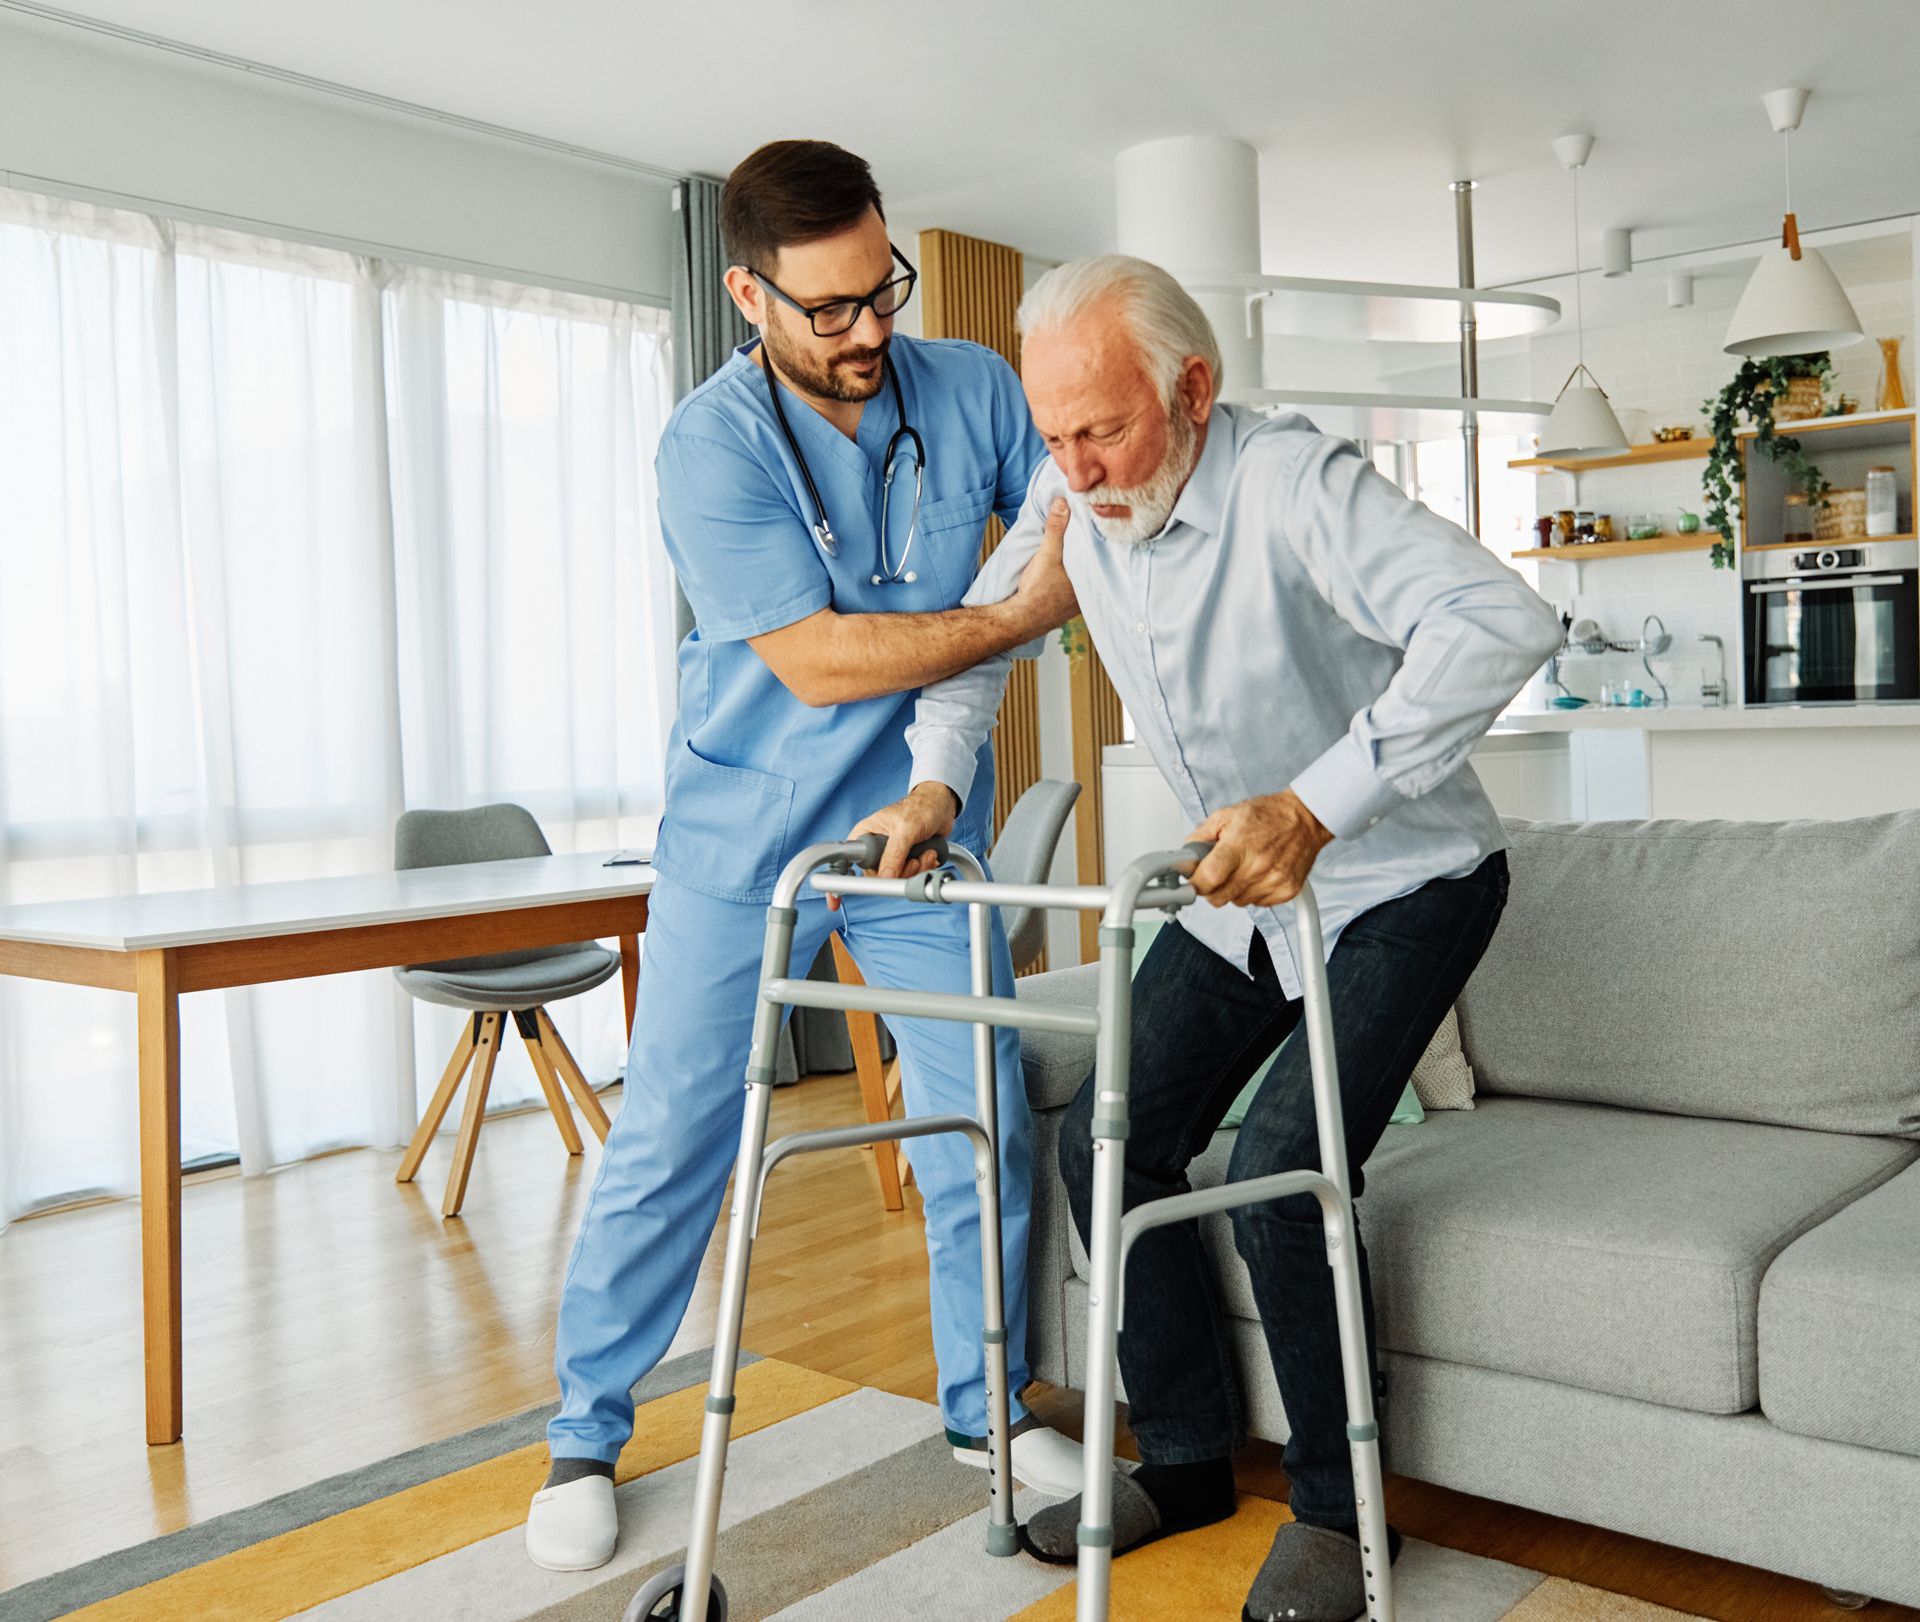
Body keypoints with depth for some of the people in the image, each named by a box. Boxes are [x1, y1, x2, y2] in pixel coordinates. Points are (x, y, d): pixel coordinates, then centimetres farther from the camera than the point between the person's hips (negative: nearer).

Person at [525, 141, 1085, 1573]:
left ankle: (988, 1405, 26)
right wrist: (1020, 614, -20)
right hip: (742, 835, -3)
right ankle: (587, 1435, 21)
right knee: (669, 1142, 2)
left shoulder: (974, 390, -4)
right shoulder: (713, 446, -17)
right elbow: (818, 661, -21)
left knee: (985, 1124, 5)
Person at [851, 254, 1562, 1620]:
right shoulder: (1069, 497, -6)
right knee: (1109, 1140, 0)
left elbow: (1503, 620, -42)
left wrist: (1315, 805, -50)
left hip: (1402, 884, -7)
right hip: (1242, 892, 7)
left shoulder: (1292, 483, -28)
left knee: (1280, 1167, -20)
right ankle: (1187, 1459, 17)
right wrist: (937, 781, -5)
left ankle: (1337, 1508, 2)